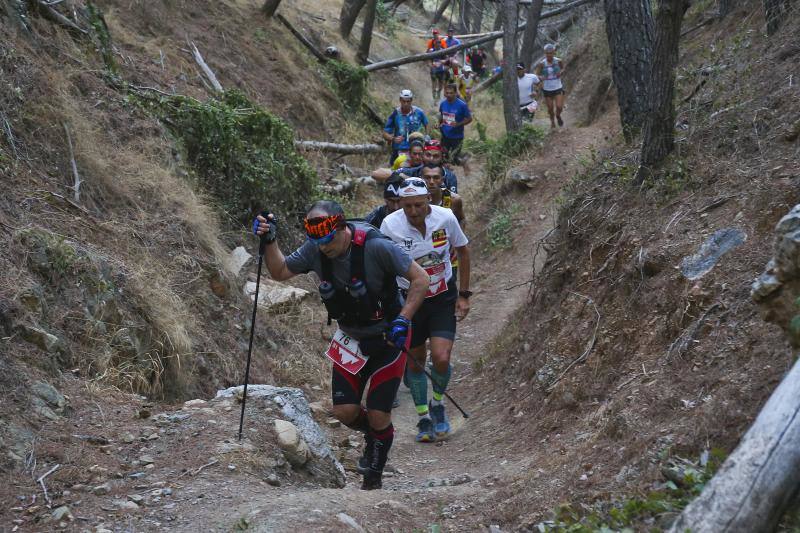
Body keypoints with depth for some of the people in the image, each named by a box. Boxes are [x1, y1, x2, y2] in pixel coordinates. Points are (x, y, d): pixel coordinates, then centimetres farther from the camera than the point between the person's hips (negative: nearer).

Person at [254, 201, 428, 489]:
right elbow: (280, 272, 2)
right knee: (344, 411, -5)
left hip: (387, 337, -4)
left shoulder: (376, 247, -27)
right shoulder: (315, 250, -13)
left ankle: (373, 478, 19)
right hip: (350, 338, 4)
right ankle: (372, 435, 30)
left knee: (378, 416, -5)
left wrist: (403, 320, -27)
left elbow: (420, 279, -19)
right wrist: (269, 241, -15)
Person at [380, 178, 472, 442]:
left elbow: (463, 251, 1)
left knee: (441, 359, -14)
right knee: (416, 361, 8)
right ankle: (424, 419, 28)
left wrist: (464, 295, 1)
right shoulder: (390, 225, -19)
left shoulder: (445, 217, -16)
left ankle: (437, 404, 17)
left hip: (443, 297, 0)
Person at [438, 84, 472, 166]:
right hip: (445, 135, 5)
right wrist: (440, 123, -1)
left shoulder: (462, 105, -16)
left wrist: (458, 124, -24)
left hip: (457, 137, -5)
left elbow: (469, 118, -9)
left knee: (454, 159, -2)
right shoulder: (443, 103, -1)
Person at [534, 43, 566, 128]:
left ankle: (558, 116, 25)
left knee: (559, 107, -11)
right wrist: (541, 77, -30)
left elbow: (563, 69, 12)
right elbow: (537, 75, -8)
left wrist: (561, 72, -10)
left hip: (558, 88, 0)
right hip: (547, 89, 0)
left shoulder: (559, 61, -8)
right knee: (550, 108, 9)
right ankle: (552, 121, 39)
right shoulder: (542, 64, -12)